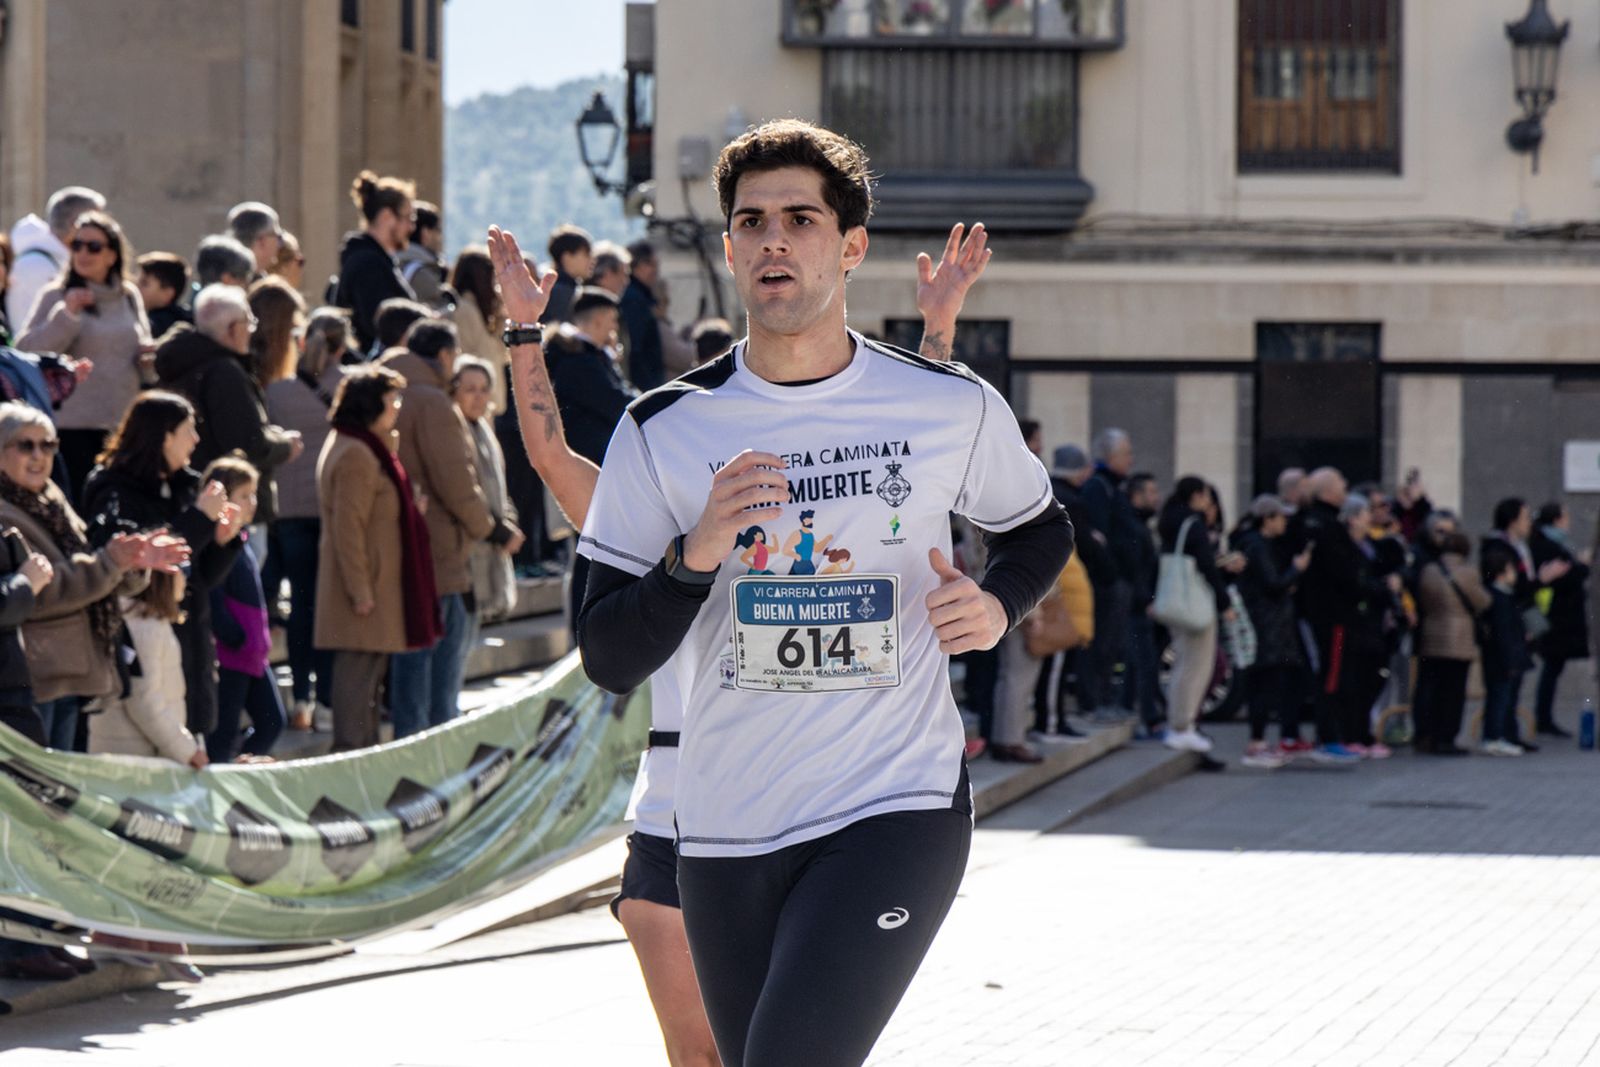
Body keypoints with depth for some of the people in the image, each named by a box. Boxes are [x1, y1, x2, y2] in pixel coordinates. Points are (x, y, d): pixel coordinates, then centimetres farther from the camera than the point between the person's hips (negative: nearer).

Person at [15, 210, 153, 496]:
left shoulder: (129, 296, 12)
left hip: (124, 425, 4)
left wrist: (149, 357, 1)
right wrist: (66, 314, -19)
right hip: (74, 426, -4)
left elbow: (144, 350, 24)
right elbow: (26, 352, -10)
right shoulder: (56, 296, -1)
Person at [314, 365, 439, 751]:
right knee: (358, 671, -9)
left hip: (376, 587, 11)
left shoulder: (365, 450, 16)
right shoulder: (356, 457, -18)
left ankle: (365, 747, 22)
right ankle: (351, 749, -7)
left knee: (368, 673, 15)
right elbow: (348, 529, -23)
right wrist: (360, 590, -23)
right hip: (365, 591, -11)